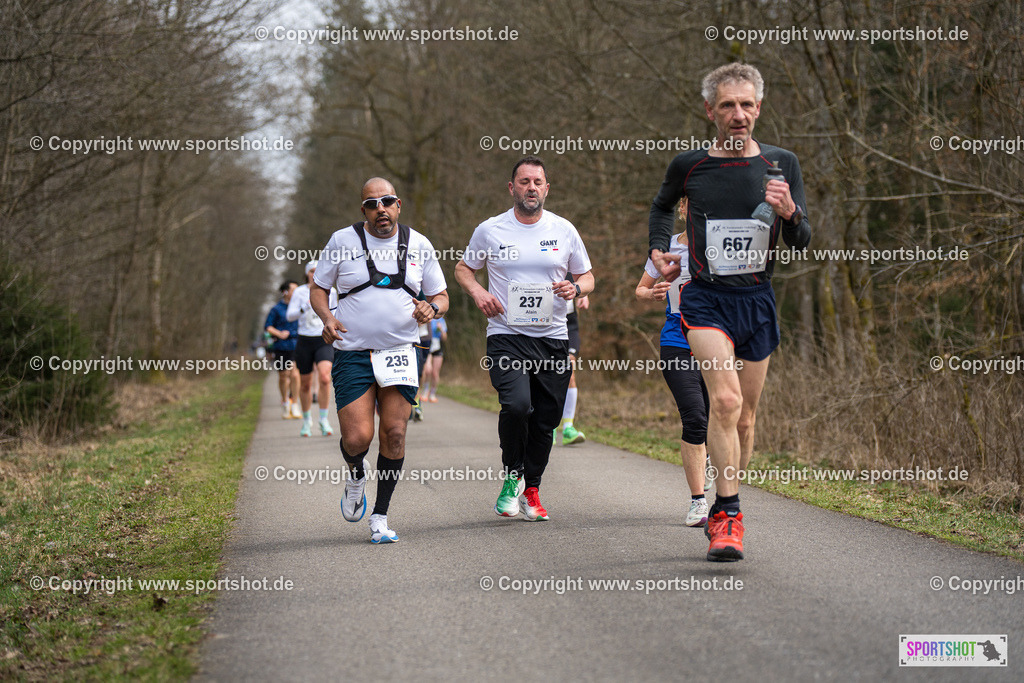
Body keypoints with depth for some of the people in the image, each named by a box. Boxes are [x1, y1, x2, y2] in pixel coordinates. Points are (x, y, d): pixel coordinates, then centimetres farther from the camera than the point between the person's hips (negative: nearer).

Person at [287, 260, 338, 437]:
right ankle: (307, 420, 28)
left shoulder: (330, 291, 5)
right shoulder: (300, 292, 0)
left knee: (324, 377, -22)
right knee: (305, 384, 8)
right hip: (305, 341, 0)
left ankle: (324, 419, -13)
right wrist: (305, 308, -26)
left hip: (324, 341, 0)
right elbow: (290, 315, -10)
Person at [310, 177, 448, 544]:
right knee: (357, 439, -11)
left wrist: (432, 308, -11)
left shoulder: (419, 245, 6)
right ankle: (357, 474, 26)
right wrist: (327, 317, -10)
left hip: (401, 352, 2)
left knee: (394, 434, -6)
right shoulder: (342, 241, 1)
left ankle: (380, 516, 8)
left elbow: (441, 296, 13)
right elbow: (318, 288, 10)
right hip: (353, 354, -1)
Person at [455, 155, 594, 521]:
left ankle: (531, 490, 24)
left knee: (545, 420, 4)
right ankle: (512, 476, 1)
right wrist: (478, 292, -4)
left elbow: (587, 277, 14)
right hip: (506, 336, -2)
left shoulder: (564, 230, 6)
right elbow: (463, 267, 16)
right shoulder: (490, 230, 2)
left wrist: (575, 288, -9)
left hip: (553, 338, 3)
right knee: (516, 405, -23)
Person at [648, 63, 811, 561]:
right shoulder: (689, 166, 1)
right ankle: (728, 517, -19)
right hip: (706, 299, -2)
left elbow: (801, 243, 2)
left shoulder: (781, 164, 2)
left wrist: (789, 213, -18)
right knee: (725, 399, -22)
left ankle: (722, 511, 27)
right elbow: (662, 206, 24)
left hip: (757, 300, 2)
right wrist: (657, 249, 8)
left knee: (745, 415, 9)